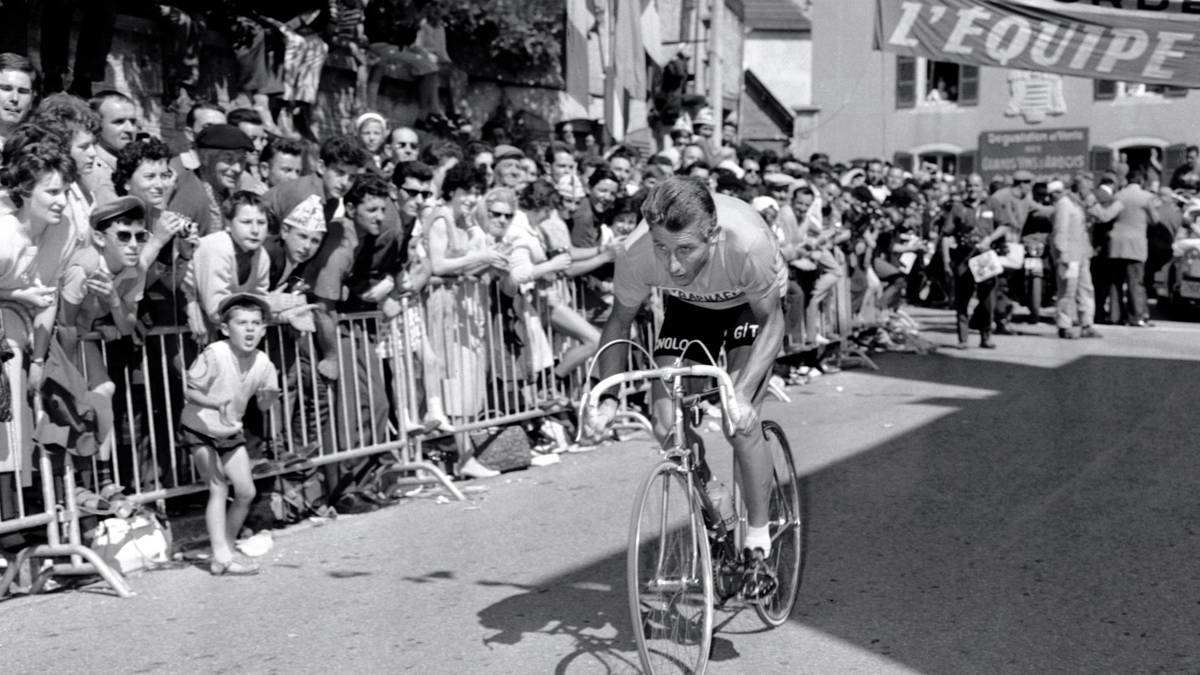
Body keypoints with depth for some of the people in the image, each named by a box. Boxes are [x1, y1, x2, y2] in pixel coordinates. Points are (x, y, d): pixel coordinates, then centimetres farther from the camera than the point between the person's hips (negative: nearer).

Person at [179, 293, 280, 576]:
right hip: (199, 429, -5)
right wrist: (215, 402, -37)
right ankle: (221, 557, -6)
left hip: (231, 431, 5)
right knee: (219, 488, -11)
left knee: (246, 492, 1)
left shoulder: (263, 363, -10)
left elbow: (263, 405, -2)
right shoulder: (215, 355, -24)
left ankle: (226, 550, 17)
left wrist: (269, 398, -25)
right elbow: (189, 391, -20)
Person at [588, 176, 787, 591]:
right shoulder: (637, 254, -33)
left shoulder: (748, 242, -41)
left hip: (751, 305, -3)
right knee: (666, 425, -11)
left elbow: (771, 323, -25)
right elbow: (619, 323, -14)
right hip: (687, 307, 3)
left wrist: (742, 392, -38)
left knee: (741, 422, -19)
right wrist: (609, 397, -24)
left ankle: (759, 540, 3)